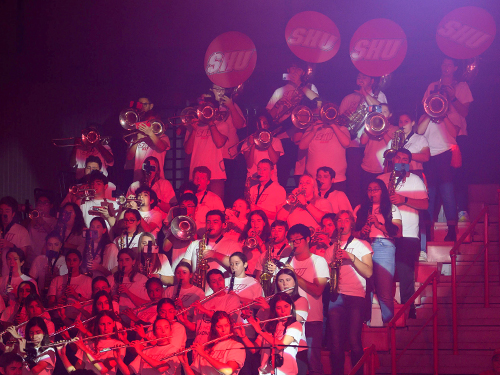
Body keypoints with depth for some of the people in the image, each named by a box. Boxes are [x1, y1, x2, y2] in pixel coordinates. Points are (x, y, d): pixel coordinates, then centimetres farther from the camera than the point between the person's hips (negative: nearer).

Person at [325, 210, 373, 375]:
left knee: (354, 340, -14)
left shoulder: (362, 245, 12)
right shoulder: (331, 249, 22)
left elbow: (368, 272, -1)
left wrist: (351, 257, -11)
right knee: (336, 342, -6)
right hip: (336, 297, 3)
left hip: (356, 298, -3)